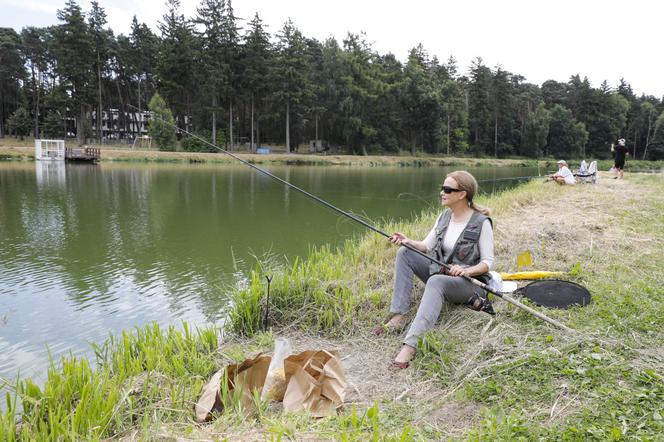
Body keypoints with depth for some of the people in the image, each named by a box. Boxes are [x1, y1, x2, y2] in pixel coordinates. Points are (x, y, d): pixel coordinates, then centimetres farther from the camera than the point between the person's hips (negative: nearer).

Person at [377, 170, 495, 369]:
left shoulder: (481, 223, -13)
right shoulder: (444, 217, 5)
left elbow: (488, 262, -12)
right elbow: (426, 246, 5)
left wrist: (466, 271, -30)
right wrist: (408, 241, -15)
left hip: (470, 281, -7)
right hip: (441, 272, 7)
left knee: (435, 281, -40)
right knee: (404, 253, -11)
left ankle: (410, 343, -51)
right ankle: (398, 316, -19)